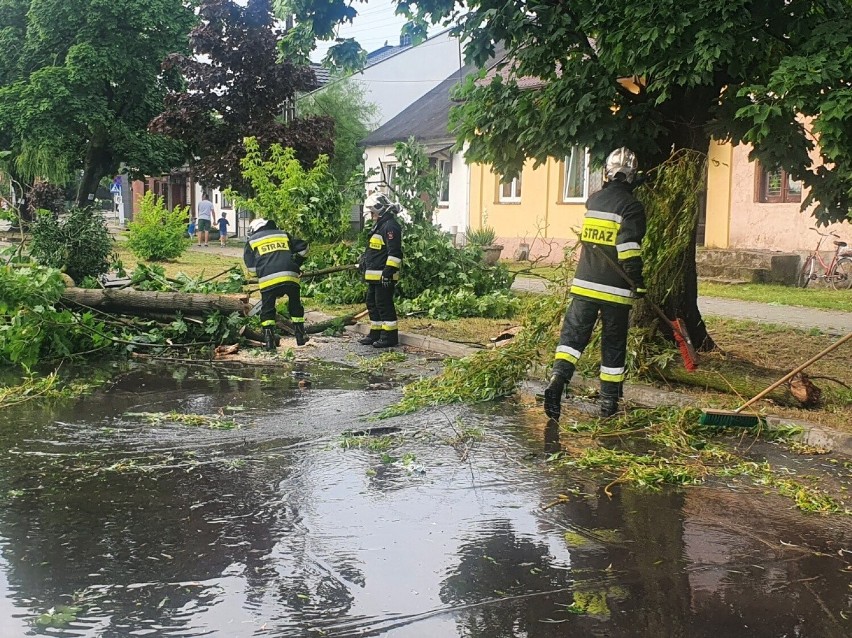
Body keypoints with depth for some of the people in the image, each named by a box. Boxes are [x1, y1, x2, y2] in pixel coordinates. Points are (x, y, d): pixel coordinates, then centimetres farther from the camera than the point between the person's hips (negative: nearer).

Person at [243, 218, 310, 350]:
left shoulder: (252, 241, 19)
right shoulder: (284, 235, 25)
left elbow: (250, 267, 12)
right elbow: (303, 248, 24)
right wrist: (296, 265, 35)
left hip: (268, 279, -2)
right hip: (290, 276, 2)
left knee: (267, 310, 12)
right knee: (295, 306, 21)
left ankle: (269, 341, 4)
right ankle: (300, 336, 24)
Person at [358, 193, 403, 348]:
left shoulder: (390, 226, -15)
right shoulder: (380, 226, 19)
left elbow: (394, 252, -23)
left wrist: (388, 272, -26)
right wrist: (364, 262, 30)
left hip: (383, 276, -11)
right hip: (374, 276, 11)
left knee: (384, 305, -7)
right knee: (372, 303, 15)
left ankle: (390, 337, -2)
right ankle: (375, 334, 24)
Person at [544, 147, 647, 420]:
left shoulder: (593, 200, 8)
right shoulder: (631, 206, -9)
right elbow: (629, 250, -18)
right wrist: (638, 283, -12)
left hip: (585, 284, 4)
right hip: (615, 290, -3)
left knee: (572, 334, 5)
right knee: (613, 346, 7)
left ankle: (558, 379, -19)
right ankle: (609, 403, 13)